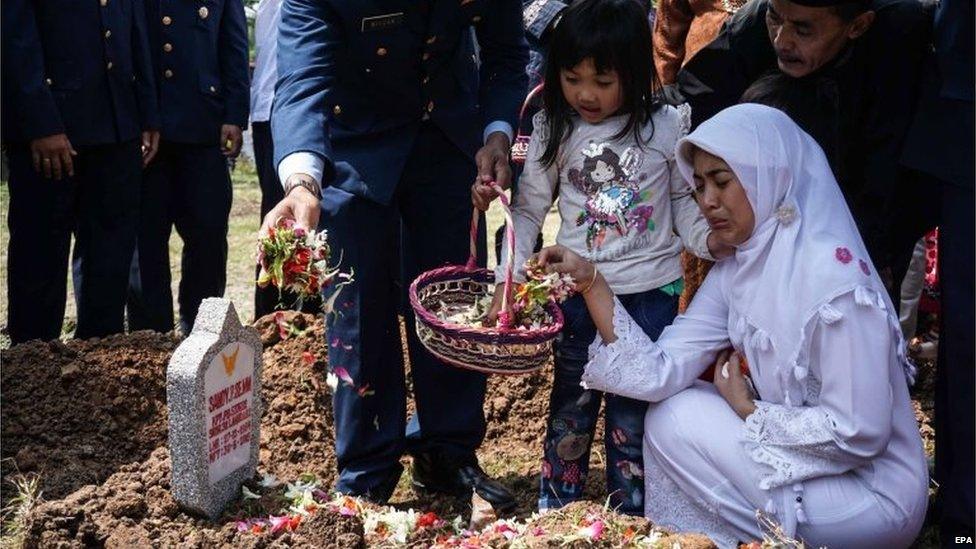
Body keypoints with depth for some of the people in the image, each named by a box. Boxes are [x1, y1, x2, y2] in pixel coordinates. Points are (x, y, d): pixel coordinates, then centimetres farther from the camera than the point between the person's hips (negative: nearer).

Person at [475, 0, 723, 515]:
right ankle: (555, 510, 29)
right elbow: (528, 210, 2)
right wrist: (506, 279, -5)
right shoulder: (553, 128, -2)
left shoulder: (666, 125, -6)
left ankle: (629, 518, 25)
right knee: (570, 404, 13)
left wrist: (711, 239, -14)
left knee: (633, 410, 9)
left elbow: (684, 200, 5)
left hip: (651, 291, -1)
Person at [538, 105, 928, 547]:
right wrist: (588, 279, -16)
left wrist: (747, 409, -13)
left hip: (874, 497, -7)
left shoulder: (831, 274, -24)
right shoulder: (735, 273, 1)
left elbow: (858, 434, -25)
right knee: (668, 412, 4)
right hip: (798, 460, 7)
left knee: (677, 421, -9)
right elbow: (660, 372, -8)